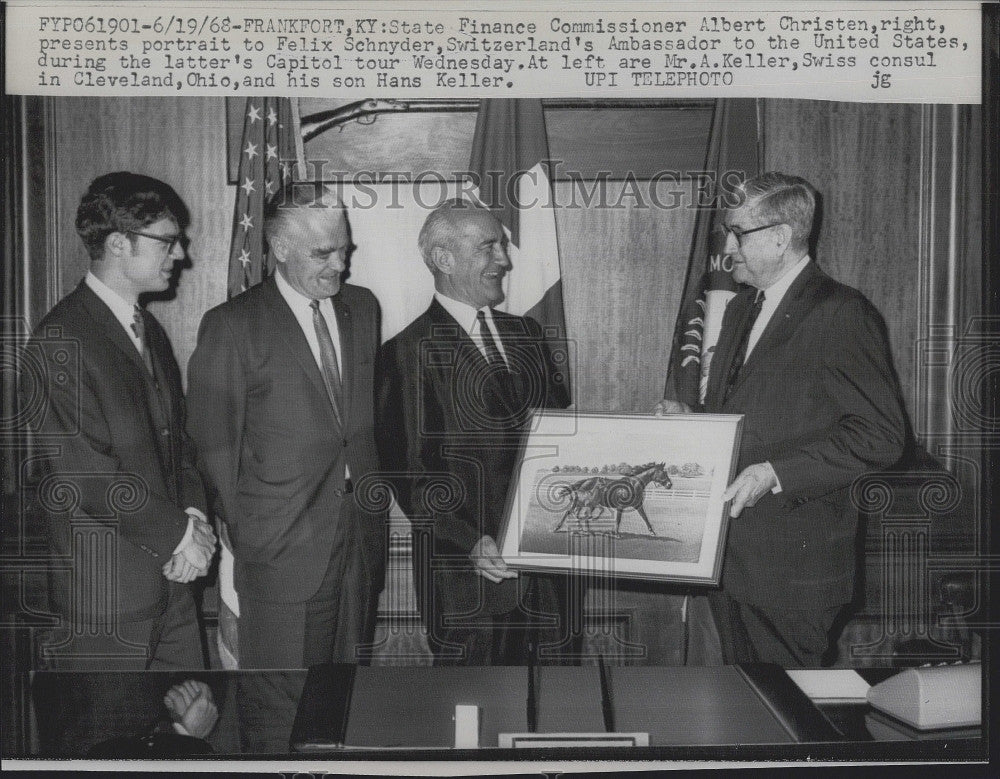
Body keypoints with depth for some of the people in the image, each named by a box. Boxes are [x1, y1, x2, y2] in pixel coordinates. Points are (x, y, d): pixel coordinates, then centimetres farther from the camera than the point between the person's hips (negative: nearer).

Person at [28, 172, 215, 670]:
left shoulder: (148, 328, 13)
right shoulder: (62, 340, -16)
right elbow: (84, 473, -20)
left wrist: (193, 512, -2)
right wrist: (178, 533, -13)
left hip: (168, 577, 8)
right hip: (102, 594, -8)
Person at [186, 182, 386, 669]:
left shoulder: (362, 307, 10)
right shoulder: (231, 326, -8)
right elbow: (214, 445, -4)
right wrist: (240, 536, -2)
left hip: (364, 541, 5)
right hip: (282, 553, -5)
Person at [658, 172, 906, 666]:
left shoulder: (841, 313, -12)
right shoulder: (740, 309, 16)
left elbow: (881, 435, -17)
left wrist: (774, 473, -22)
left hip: (793, 561, -8)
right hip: (727, 549, 8)